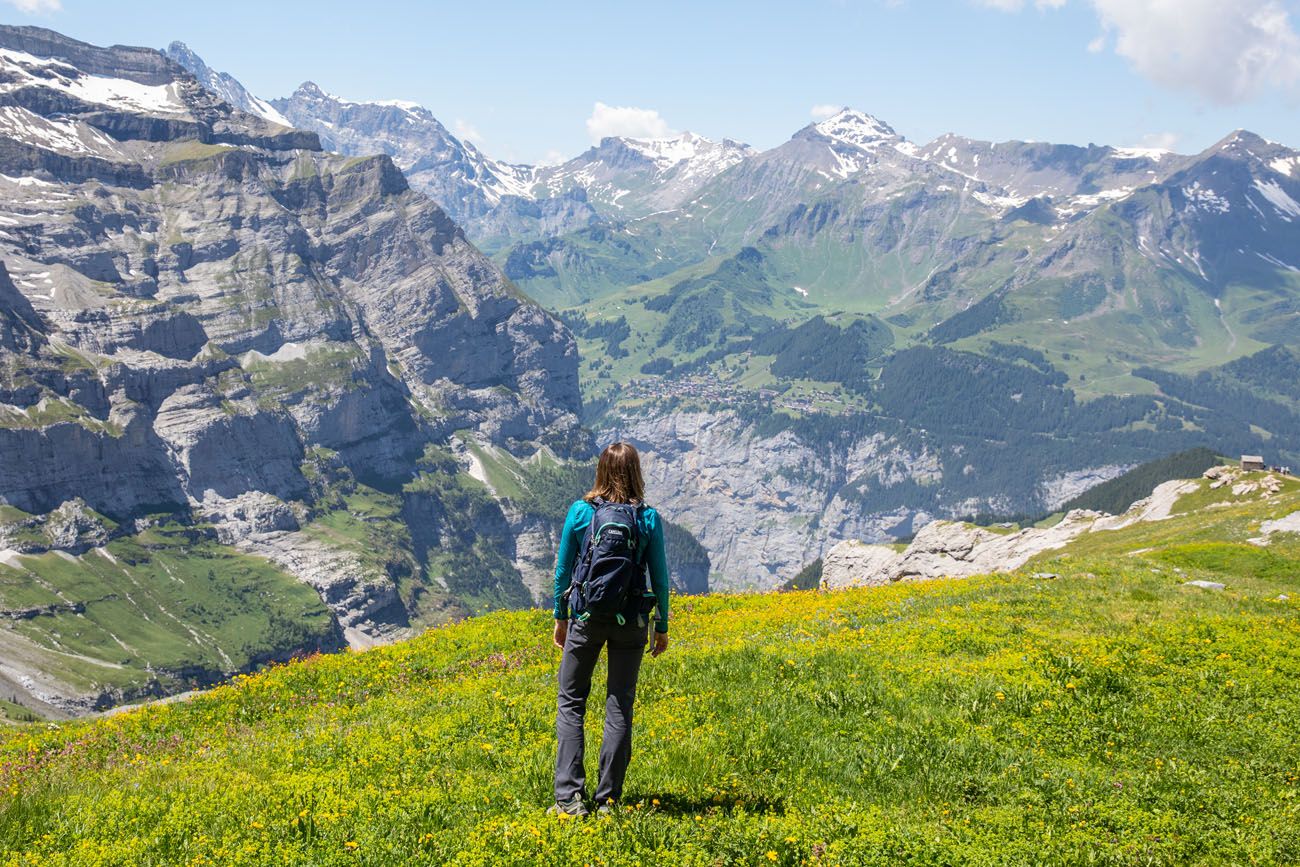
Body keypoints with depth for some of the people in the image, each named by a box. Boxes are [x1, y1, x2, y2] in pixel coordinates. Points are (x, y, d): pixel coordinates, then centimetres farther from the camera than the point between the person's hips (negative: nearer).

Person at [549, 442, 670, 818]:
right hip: (631, 620, 1)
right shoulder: (649, 518, -4)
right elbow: (659, 577, 0)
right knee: (620, 707, 8)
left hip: (586, 617, -1)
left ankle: (570, 797, -1)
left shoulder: (580, 512, -4)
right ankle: (608, 800, 11)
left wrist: (560, 617, 12)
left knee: (570, 702, 8)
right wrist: (662, 626, 11)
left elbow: (563, 570, 1)